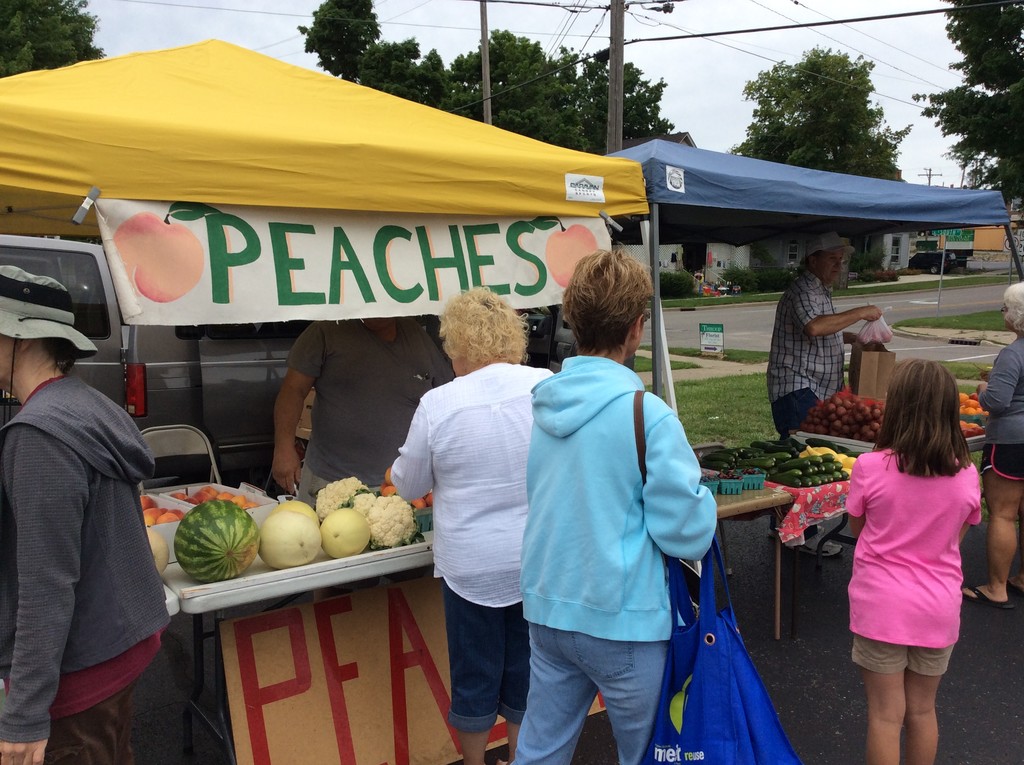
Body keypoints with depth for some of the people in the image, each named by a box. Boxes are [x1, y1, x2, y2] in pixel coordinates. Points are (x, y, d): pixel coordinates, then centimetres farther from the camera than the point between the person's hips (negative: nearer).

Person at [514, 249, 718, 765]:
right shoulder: (647, 415, -20)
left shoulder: (542, 402, 0)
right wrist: (700, 496, 3)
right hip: (622, 620, -5)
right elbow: (689, 535, -17)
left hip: (546, 610, 6)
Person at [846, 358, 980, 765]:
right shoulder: (966, 475, -9)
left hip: (881, 607, -3)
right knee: (922, 710, 20)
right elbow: (956, 538, 5)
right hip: (938, 610, 3)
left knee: (885, 715, 10)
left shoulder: (870, 467, -17)